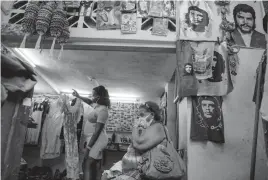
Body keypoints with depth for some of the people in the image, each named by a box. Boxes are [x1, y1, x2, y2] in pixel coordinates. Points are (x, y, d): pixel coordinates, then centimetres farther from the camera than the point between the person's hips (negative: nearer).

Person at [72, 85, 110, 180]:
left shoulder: (102, 110, -21)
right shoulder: (97, 105, 6)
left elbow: (97, 131, -22)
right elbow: (89, 101, 33)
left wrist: (88, 146, -19)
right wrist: (78, 96, 33)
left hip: (98, 139, -10)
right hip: (93, 138, 10)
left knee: (88, 166, -6)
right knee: (91, 165, 18)